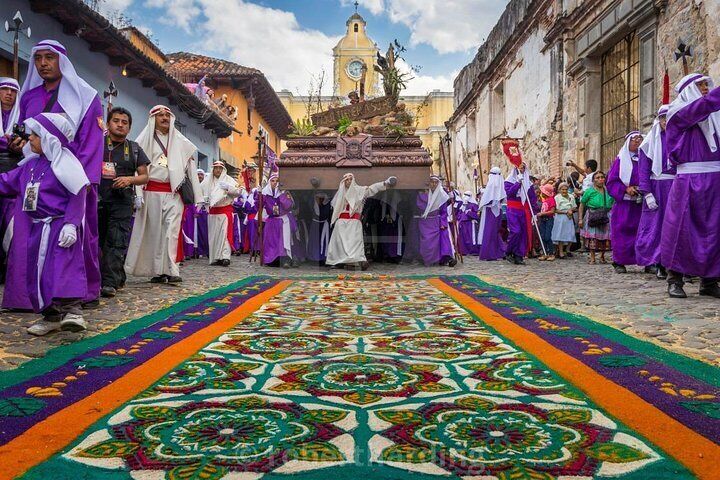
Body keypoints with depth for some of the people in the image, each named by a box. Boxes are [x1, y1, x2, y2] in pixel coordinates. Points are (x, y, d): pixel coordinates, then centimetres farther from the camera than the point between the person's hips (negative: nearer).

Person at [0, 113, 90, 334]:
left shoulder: (65, 164, -11)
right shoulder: (31, 164, 12)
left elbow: (78, 196, -16)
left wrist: (71, 224, -24)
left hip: (61, 227, -8)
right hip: (37, 228, 8)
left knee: (64, 267, -18)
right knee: (38, 271, 9)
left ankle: (73, 311, -19)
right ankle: (51, 316, 18)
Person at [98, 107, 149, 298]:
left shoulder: (134, 149, 12)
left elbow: (144, 176, 12)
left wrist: (129, 179, -6)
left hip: (121, 200, -1)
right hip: (97, 198, 1)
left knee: (116, 242, -10)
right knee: (98, 240, 7)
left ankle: (110, 282, -12)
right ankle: (118, 277, 22)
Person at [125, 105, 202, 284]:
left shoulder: (181, 142, 13)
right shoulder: (145, 140, 8)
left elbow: (191, 168, 9)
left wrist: (198, 197, 2)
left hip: (174, 192, 1)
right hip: (152, 192, 0)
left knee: (171, 231, -8)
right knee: (154, 231, 1)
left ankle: (170, 270, -12)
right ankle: (158, 271, 6)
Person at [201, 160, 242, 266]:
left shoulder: (228, 180, 1)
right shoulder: (208, 181, 10)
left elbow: (238, 192, -3)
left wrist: (228, 188, -17)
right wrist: (204, 199, 1)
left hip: (225, 210, -4)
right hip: (212, 212, 4)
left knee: (224, 233, -13)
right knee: (213, 235, 5)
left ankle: (225, 257, -18)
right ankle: (215, 258, 11)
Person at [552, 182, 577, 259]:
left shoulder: (571, 197, 11)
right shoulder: (557, 197, -3)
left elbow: (575, 208, 15)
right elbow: (556, 210, -8)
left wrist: (571, 210, -6)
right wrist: (566, 212, -12)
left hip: (569, 218, 4)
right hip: (560, 218, -4)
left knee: (571, 234, 0)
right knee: (560, 234, -7)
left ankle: (568, 250, 14)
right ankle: (560, 252, -4)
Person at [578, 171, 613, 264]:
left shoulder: (608, 191, 7)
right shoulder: (589, 191, -1)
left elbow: (614, 204, 16)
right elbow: (582, 205, 3)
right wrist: (580, 219, -2)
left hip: (606, 217, 3)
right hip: (593, 217, -3)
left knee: (605, 237, 2)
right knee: (592, 236, -8)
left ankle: (602, 256, 21)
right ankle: (592, 258, 0)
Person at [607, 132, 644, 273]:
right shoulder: (621, 160, 8)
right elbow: (611, 182, 3)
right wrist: (626, 189, -13)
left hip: (643, 204, 2)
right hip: (624, 204, -2)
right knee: (622, 231, -5)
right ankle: (619, 263, 1)